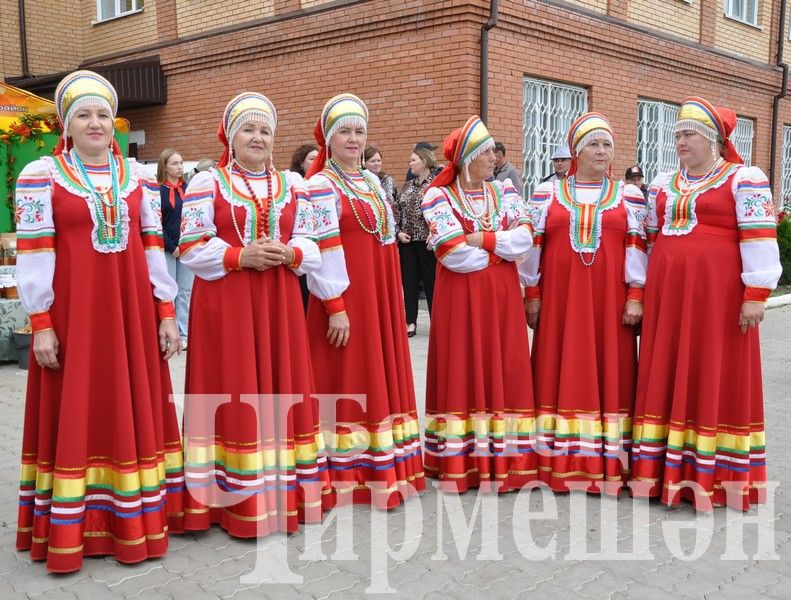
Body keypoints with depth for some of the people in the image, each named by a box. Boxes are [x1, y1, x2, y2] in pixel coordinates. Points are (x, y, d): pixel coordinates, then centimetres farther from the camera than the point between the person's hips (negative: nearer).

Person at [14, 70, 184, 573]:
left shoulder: (139, 177, 9)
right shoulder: (40, 176, -1)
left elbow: (154, 248, 8)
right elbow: (33, 254, -5)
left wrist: (166, 314, 4)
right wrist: (41, 323, -11)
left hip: (133, 313, 4)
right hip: (71, 313, -3)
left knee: (134, 411, 10)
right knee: (73, 416, 4)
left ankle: (135, 519, 24)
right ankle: (70, 528, 15)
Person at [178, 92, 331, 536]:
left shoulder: (292, 184, 12)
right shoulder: (206, 183, 1)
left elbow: (311, 243, 10)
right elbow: (192, 248, -5)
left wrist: (287, 254, -11)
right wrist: (240, 256, -17)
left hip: (280, 303, 4)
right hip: (225, 304, -3)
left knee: (282, 387, 7)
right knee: (231, 393, 0)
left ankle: (285, 488, 20)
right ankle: (234, 497, 10)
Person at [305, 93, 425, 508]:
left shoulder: (371, 181, 14)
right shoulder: (321, 185, -9)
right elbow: (323, 250, -16)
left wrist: (390, 301, 17)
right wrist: (336, 307, -20)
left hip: (380, 298, 8)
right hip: (346, 299, -8)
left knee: (380, 374, 13)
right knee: (346, 379, 0)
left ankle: (380, 467, 26)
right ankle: (345, 476, 13)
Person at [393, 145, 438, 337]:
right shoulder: (408, 186, 13)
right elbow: (396, 210, 13)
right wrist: (398, 232, 0)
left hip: (428, 241, -6)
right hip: (407, 241, 6)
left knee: (431, 282, 1)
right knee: (409, 281, 8)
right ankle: (410, 322, 15)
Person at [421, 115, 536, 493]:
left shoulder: (504, 192, 11)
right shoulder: (439, 196, -3)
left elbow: (524, 237, -3)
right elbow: (455, 255, -15)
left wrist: (480, 239, -12)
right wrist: (502, 246, -5)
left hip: (502, 296, 4)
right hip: (460, 298, -4)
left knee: (505, 370, 4)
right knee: (461, 372, 0)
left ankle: (502, 460, 14)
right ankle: (460, 463, 8)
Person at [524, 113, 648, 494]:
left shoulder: (629, 196, 8)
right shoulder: (546, 193, 7)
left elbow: (637, 248, 4)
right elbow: (533, 245, 6)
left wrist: (636, 296, -4)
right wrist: (532, 295, 2)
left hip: (609, 300, 0)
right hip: (559, 299, 0)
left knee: (608, 370, 2)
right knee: (560, 371, 2)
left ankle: (607, 462, 10)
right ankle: (559, 462, 10)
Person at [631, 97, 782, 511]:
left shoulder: (744, 179, -2)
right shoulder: (663, 184, 15)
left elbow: (759, 238, -8)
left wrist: (755, 295, -14)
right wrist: (640, 293, 13)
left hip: (717, 294, -5)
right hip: (667, 294, 6)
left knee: (716, 376, 0)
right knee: (667, 376, 6)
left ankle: (716, 474, 10)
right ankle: (668, 469, 16)